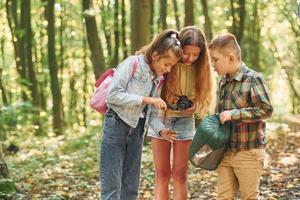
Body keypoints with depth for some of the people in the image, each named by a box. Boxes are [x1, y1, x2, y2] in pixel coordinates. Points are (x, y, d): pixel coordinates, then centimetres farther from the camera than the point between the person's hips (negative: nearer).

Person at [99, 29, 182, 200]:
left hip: (137, 131, 7)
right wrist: (145, 99, -20)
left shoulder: (158, 79, 7)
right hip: (116, 126, -6)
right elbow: (113, 95, -19)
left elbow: (151, 113, 9)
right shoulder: (132, 63, -12)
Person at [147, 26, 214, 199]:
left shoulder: (200, 68, -8)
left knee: (180, 174, 3)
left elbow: (204, 96, 6)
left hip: (185, 120, 2)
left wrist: (195, 106, -14)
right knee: (162, 174, 3)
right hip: (161, 118, -1)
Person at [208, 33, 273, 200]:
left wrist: (234, 114, -21)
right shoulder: (223, 82, 10)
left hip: (248, 152, -7)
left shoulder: (253, 79, -12)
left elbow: (266, 109, -18)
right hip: (225, 151, 7)